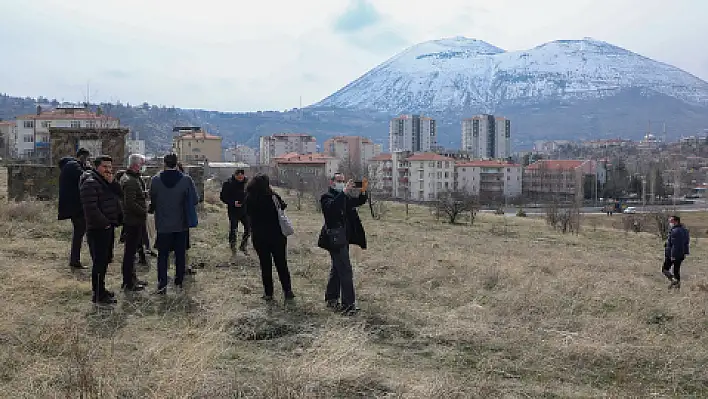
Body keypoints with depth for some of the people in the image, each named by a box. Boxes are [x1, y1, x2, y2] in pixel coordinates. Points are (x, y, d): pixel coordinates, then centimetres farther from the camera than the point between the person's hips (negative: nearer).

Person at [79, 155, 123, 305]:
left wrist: (111, 183, -3)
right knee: (99, 261, -6)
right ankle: (98, 295, 0)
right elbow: (91, 208, -23)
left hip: (108, 227, 10)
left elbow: (118, 196, 12)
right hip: (97, 229, -10)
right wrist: (105, 223, -19)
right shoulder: (90, 183, -15)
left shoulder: (106, 182, 17)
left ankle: (100, 289, 29)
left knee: (105, 259, 17)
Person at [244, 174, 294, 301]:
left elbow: (248, 214, 4)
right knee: (281, 264, 11)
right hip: (276, 235, -1)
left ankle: (268, 293, 14)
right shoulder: (272, 196, -15)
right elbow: (283, 206, -2)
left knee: (265, 265, 12)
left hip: (258, 237, 1)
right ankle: (287, 291, 13)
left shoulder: (249, 199, -8)